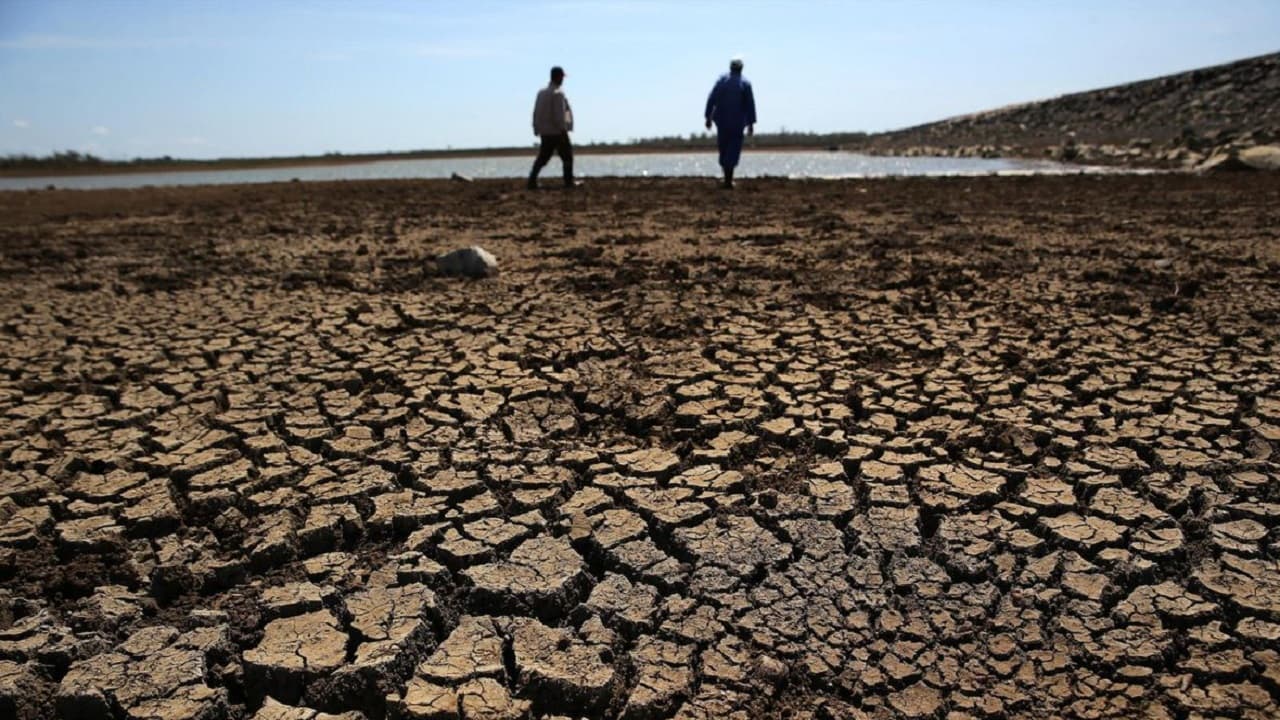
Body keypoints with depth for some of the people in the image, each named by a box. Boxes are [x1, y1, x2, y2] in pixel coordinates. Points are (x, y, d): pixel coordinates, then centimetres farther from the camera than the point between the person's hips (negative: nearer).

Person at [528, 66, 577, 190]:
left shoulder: (541, 92, 9)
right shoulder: (558, 93, -14)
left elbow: (536, 113, 10)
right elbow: (559, 115, -19)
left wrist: (536, 129, 16)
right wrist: (563, 130, -13)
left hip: (545, 132, 7)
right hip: (557, 132, -7)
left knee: (542, 157, 11)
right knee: (567, 156, 6)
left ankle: (532, 181, 4)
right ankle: (569, 181, 8)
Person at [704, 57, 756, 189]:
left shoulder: (721, 80, 2)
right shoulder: (745, 83, -3)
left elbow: (711, 100, -3)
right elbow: (750, 104, -6)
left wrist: (708, 117, 1)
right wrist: (751, 123, -2)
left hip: (721, 120, 2)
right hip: (737, 122, -2)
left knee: (723, 147, 16)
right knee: (733, 149, 2)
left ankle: (727, 176, 23)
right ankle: (728, 180, -8)